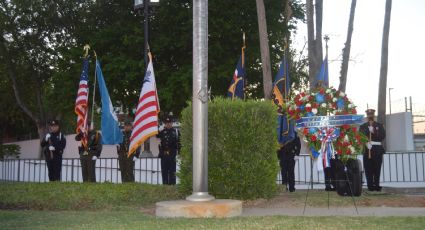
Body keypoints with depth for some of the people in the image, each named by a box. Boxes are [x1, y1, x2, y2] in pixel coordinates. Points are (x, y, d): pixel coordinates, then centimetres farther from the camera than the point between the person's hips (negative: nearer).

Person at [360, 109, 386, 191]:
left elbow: (382, 136, 1)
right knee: (368, 169, -3)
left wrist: (373, 132, -10)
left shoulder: (379, 126, 13)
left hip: (377, 149, 0)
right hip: (367, 149, 0)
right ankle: (370, 186, 0)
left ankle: (376, 185, 3)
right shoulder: (363, 126, 11)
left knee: (377, 169, -2)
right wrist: (366, 143, -18)